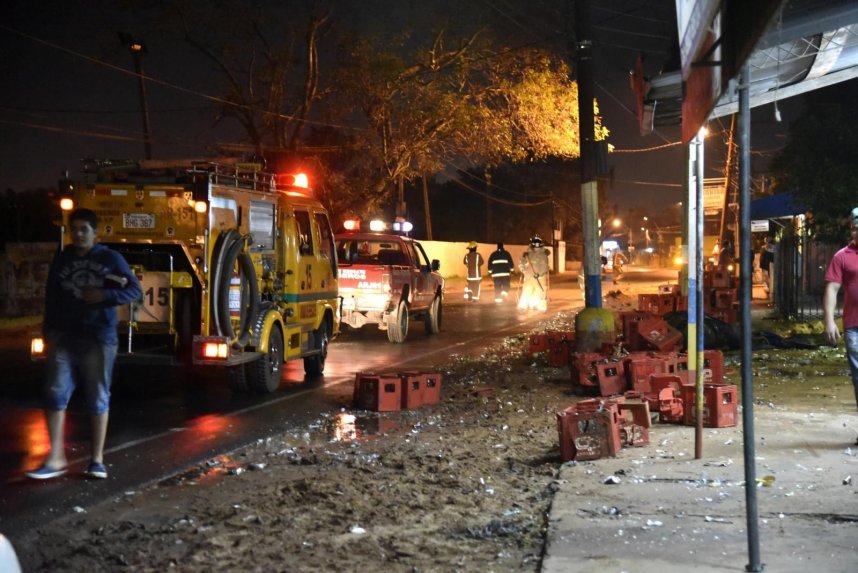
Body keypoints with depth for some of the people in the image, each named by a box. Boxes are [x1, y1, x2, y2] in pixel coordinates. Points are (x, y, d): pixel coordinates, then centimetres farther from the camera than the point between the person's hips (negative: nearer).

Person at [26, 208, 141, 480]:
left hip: (99, 338, -2)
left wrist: (104, 296, -14)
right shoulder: (61, 259, 9)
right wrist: (48, 332, 4)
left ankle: (97, 459, 13)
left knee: (98, 398, 4)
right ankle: (55, 458, 0)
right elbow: (51, 297, 11)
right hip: (64, 337, 2)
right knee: (54, 393, -6)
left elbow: (135, 290, 0)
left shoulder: (110, 258, 1)